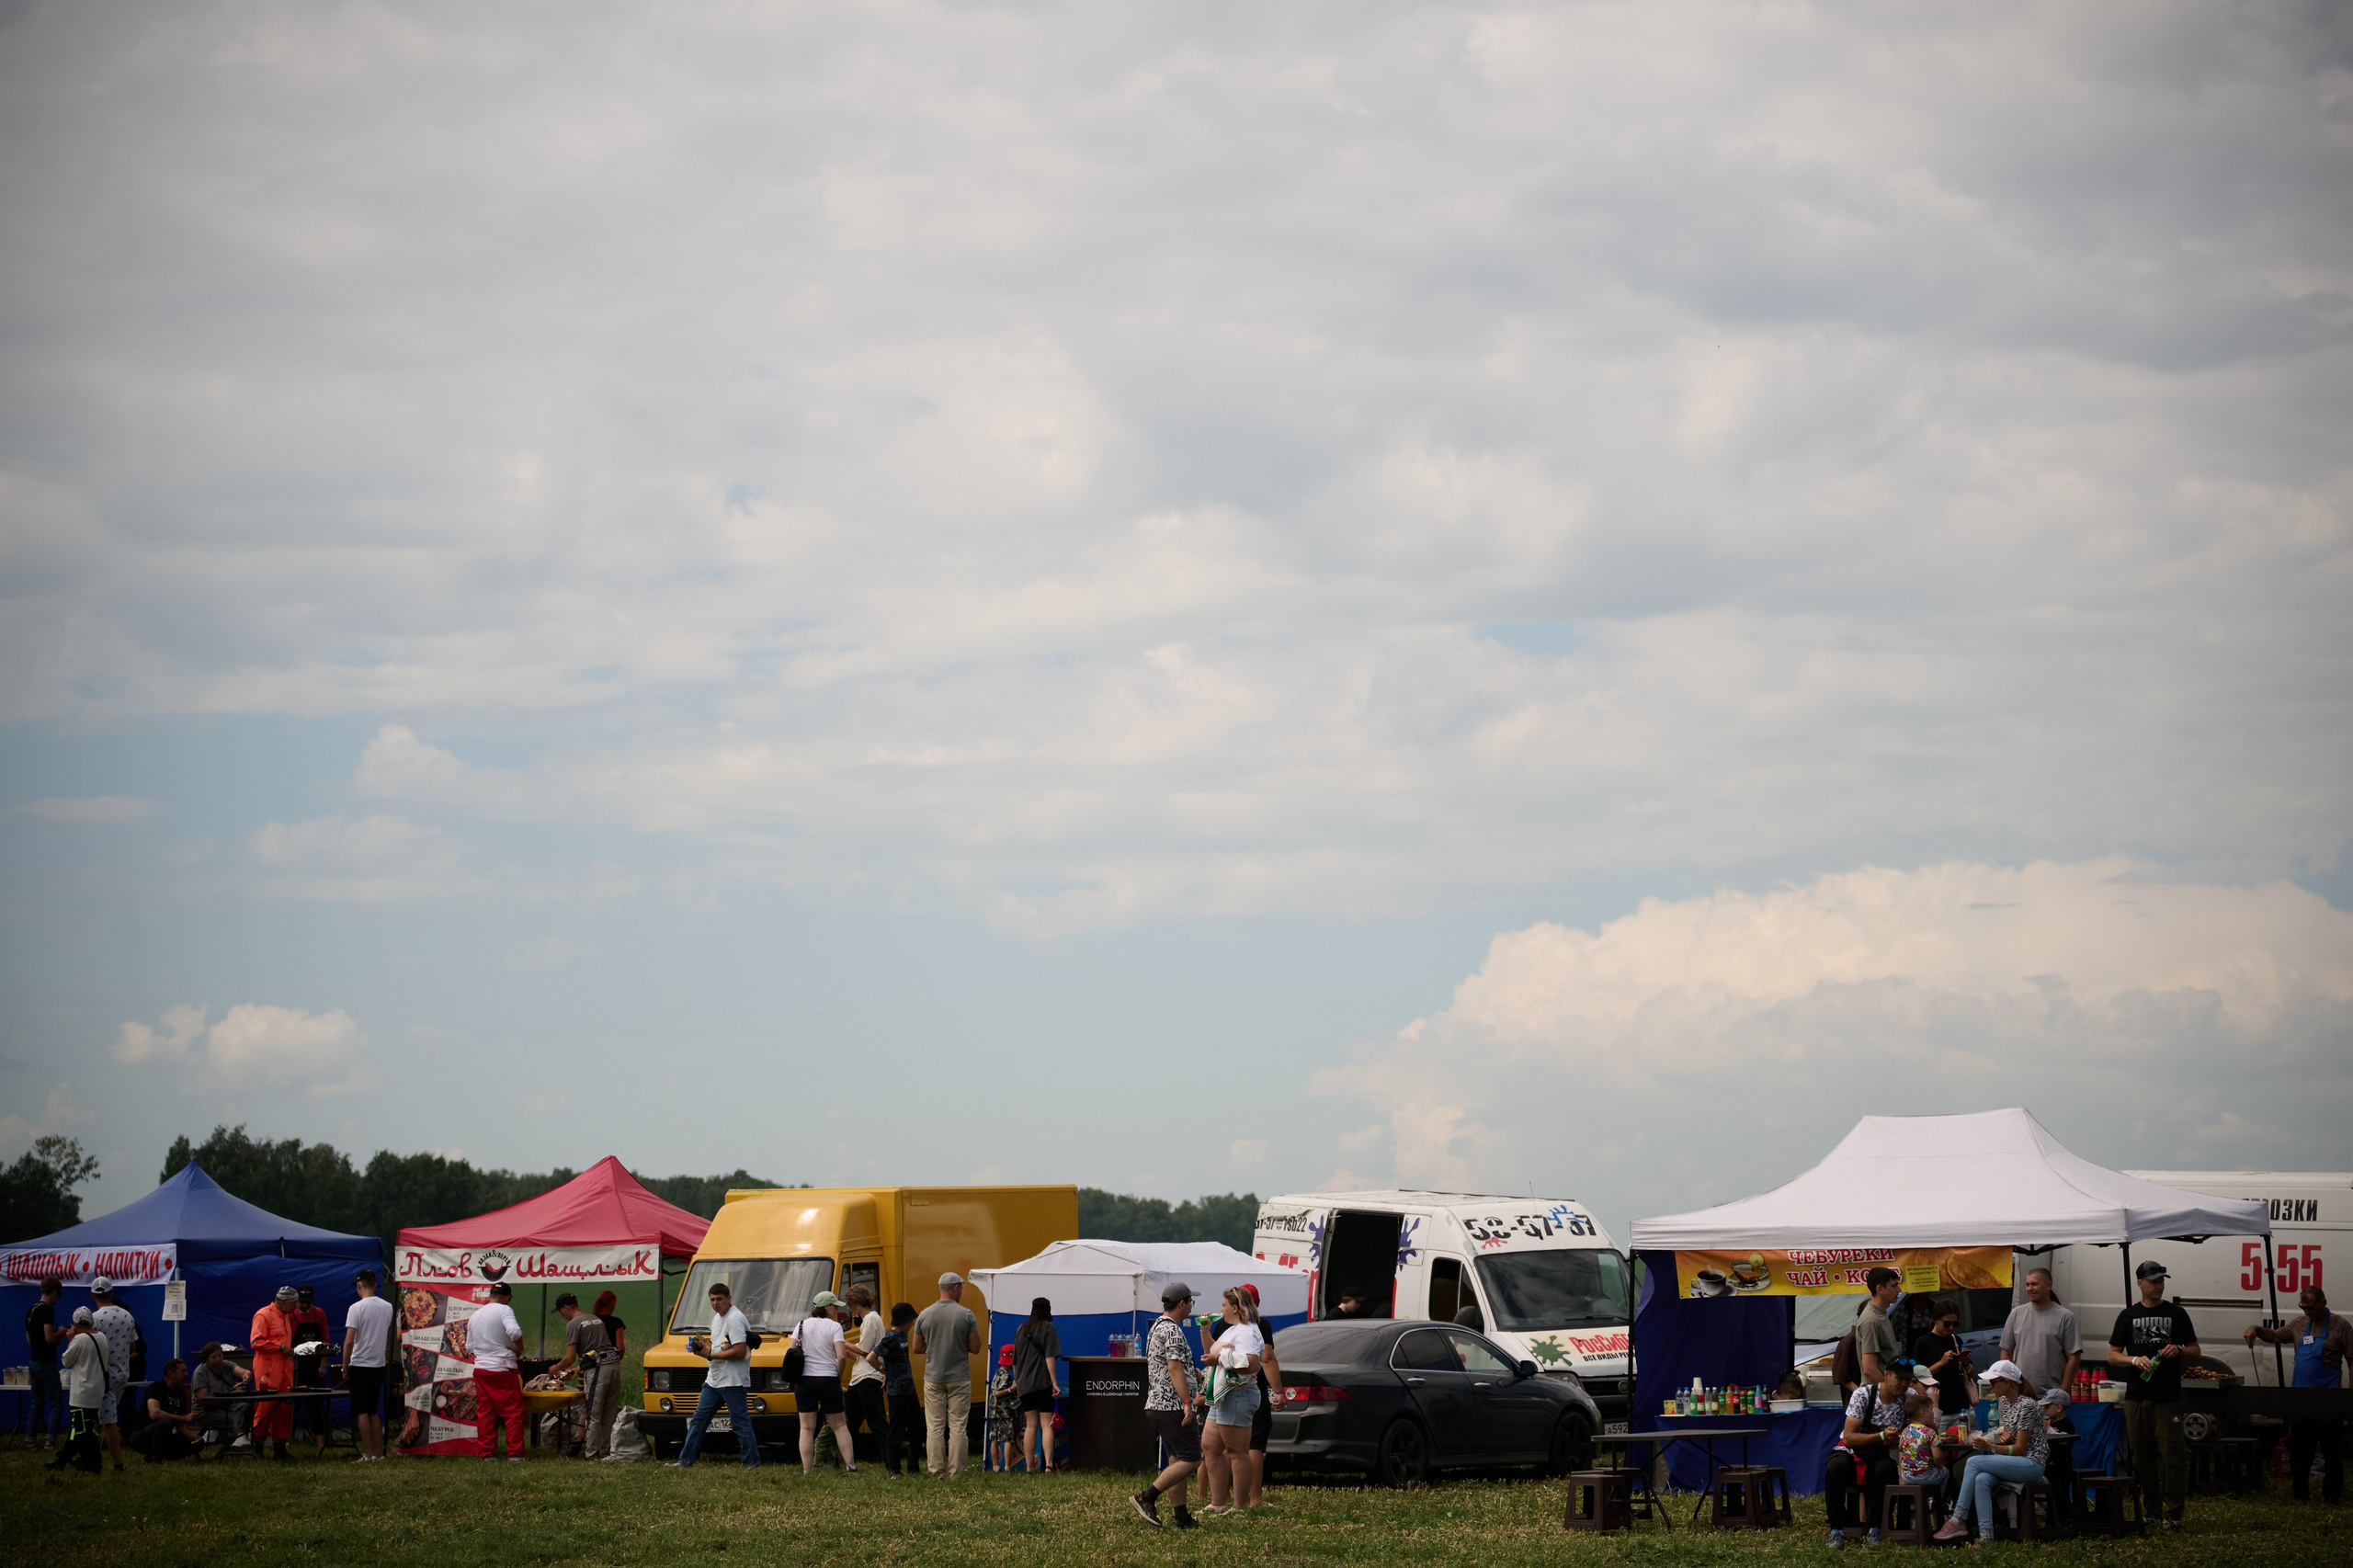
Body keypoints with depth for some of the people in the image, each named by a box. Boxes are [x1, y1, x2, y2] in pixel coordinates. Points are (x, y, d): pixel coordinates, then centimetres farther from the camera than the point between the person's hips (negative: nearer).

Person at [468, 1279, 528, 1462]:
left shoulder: (475, 1316, 14)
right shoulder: (504, 1310, -8)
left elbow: (469, 1347, 19)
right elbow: (514, 1331, -24)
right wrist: (519, 1349, -7)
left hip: (480, 1369, 6)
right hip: (503, 1370, -6)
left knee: (485, 1413, 10)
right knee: (513, 1412, -1)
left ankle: (487, 1453, 9)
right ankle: (514, 1453, -5)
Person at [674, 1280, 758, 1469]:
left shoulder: (735, 1319, -15)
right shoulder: (717, 1318, 17)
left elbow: (740, 1351, -23)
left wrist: (711, 1355, -17)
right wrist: (703, 1345, 6)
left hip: (733, 1381, -10)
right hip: (713, 1380, 10)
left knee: (740, 1424, -6)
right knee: (698, 1421, 11)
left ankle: (752, 1463, 0)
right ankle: (685, 1462, 16)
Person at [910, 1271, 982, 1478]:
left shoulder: (925, 1315, 1)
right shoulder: (966, 1315, -7)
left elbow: (916, 1347, 7)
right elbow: (975, 1348, -4)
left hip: (933, 1380, 2)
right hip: (959, 1379, -2)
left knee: (934, 1427, 6)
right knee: (958, 1427, 2)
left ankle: (935, 1470, 4)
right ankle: (955, 1471, 1)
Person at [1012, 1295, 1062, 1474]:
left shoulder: (1021, 1330, 12)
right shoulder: (1048, 1328, -3)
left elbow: (1015, 1360, 18)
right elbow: (1050, 1357, -12)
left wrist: (1016, 1380, 31)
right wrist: (1055, 1383, -13)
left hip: (1025, 1384, 4)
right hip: (1043, 1383, -4)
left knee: (1030, 1425, 8)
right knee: (1047, 1425, -5)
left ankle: (1029, 1467, 4)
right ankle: (1049, 1465, -18)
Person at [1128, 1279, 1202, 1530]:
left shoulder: (1157, 1328, 18)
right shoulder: (1171, 1331, -15)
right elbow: (1175, 1369, -23)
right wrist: (1187, 1401, -26)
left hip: (1157, 1405, 11)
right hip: (1171, 1406, -11)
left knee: (1177, 1461, 10)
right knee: (1190, 1460, -10)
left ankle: (1182, 1517, 7)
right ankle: (1146, 1498, -14)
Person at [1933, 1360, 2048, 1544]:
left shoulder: (2026, 1406, -15)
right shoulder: (2003, 1402, 13)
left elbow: (2020, 1448, -16)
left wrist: (1990, 1447, -27)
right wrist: (2001, 1431, -1)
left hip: (2032, 1464, -8)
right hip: (2015, 1463, 8)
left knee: (1974, 1462, -23)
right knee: (1981, 1480, -25)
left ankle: (1957, 1521, -22)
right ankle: (1986, 1536, -32)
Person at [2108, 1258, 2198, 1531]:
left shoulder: (2176, 1314, 9)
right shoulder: (2128, 1316, 12)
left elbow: (2195, 1352, 12)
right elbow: (2112, 1356, 11)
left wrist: (2178, 1350, -10)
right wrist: (2135, 1360, -9)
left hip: (2168, 1397, -2)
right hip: (2136, 1396, 2)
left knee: (2172, 1454, -10)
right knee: (2142, 1456, 5)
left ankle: (2173, 1515, -10)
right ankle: (2148, 1511, 12)